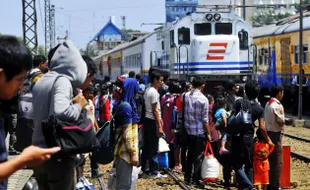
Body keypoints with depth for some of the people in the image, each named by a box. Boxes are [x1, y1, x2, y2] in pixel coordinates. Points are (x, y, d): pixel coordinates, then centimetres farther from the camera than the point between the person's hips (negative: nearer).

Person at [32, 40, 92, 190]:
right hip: (58, 156, -8)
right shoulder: (63, 81, -14)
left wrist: (72, 102, 12)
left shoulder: (40, 82, 13)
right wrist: (78, 105, -12)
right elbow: (60, 112, -31)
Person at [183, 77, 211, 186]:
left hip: (188, 131, 5)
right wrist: (208, 134, -5)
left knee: (190, 155, 16)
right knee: (199, 156, 3)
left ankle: (187, 178, 22)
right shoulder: (203, 99, -14)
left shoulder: (186, 96, -1)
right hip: (200, 132, -5)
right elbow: (205, 119, -12)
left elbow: (183, 113, 5)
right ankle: (195, 180, 5)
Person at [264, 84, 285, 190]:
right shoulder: (278, 106, -17)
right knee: (277, 162, -1)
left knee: (270, 160, 15)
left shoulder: (268, 104, 11)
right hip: (275, 134, -9)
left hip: (268, 133, 9)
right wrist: (282, 123, 4)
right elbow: (282, 122, -16)